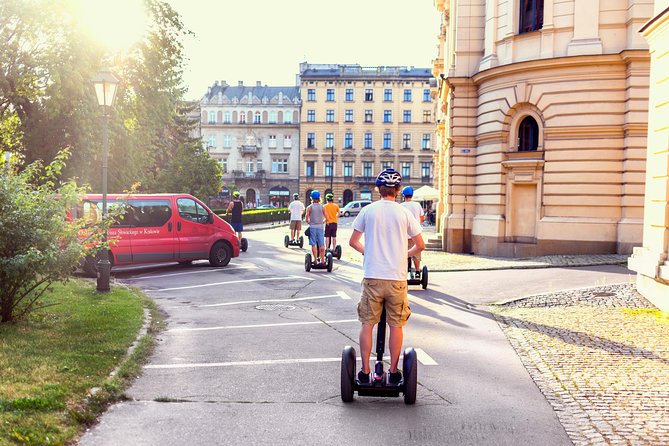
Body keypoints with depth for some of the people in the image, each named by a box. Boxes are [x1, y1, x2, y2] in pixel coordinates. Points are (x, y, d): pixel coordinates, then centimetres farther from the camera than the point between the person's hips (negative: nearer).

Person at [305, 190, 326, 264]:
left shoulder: (309, 207, -4)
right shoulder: (322, 207, 0)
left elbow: (306, 219, -7)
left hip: (312, 227, -1)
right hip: (320, 227, 1)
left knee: (314, 245, 3)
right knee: (321, 245, 6)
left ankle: (316, 260, 1)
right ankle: (322, 260, 7)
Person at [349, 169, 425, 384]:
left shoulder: (368, 211, 0)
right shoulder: (404, 213, -1)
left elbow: (353, 241, 7)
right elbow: (420, 245, 5)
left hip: (372, 277, 0)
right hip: (397, 278, 0)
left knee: (367, 324, 9)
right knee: (396, 326, 10)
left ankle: (365, 371, 10)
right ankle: (393, 372, 15)